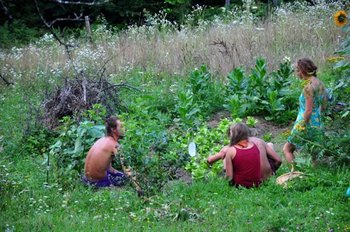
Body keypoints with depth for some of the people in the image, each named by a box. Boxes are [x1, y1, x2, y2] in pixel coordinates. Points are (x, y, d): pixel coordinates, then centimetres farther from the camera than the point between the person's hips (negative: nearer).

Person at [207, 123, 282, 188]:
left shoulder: (231, 151, -15)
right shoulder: (258, 142, -9)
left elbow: (229, 178, -15)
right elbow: (278, 160, -3)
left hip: (243, 184, -1)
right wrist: (272, 171, 16)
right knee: (270, 145, 22)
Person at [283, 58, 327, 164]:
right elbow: (323, 106, 13)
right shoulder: (319, 83, 5)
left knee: (287, 149, 5)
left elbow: (308, 111, -21)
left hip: (307, 124, -9)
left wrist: (301, 127, -14)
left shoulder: (308, 87, -21)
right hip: (318, 123, 9)